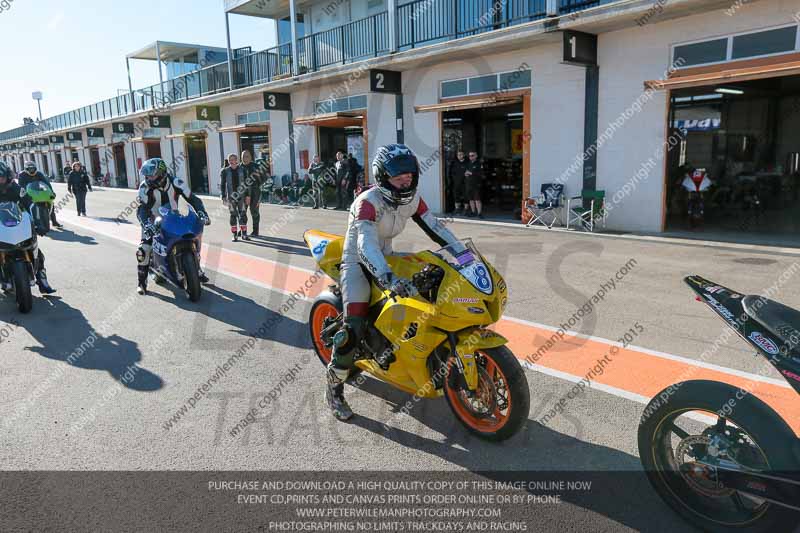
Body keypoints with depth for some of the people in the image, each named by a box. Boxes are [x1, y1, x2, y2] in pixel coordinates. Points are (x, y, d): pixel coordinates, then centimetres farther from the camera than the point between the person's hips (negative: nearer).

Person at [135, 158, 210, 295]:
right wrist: (147, 224, -46)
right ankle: (142, 281, -1)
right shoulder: (145, 188, -18)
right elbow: (141, 209, -27)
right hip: (154, 223, -2)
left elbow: (193, 199, -14)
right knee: (143, 250, -19)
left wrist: (202, 213, -32)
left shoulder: (177, 183, -15)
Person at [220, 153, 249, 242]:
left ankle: (244, 234, 6)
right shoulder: (225, 171, 1)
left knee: (243, 214, -1)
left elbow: (246, 183, 7)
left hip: (241, 195, 1)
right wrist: (223, 197, -4)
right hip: (231, 196, -1)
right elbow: (222, 185, 3)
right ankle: (235, 235, 9)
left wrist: (248, 195, 1)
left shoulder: (242, 170, 3)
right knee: (233, 215, 3)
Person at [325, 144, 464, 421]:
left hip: (385, 256, 7)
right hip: (358, 261, -7)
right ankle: (334, 388, -2)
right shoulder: (368, 201, -28)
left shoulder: (412, 198, -6)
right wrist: (388, 278, -58)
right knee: (354, 328, -19)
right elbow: (365, 245, -42)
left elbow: (435, 226, -2)